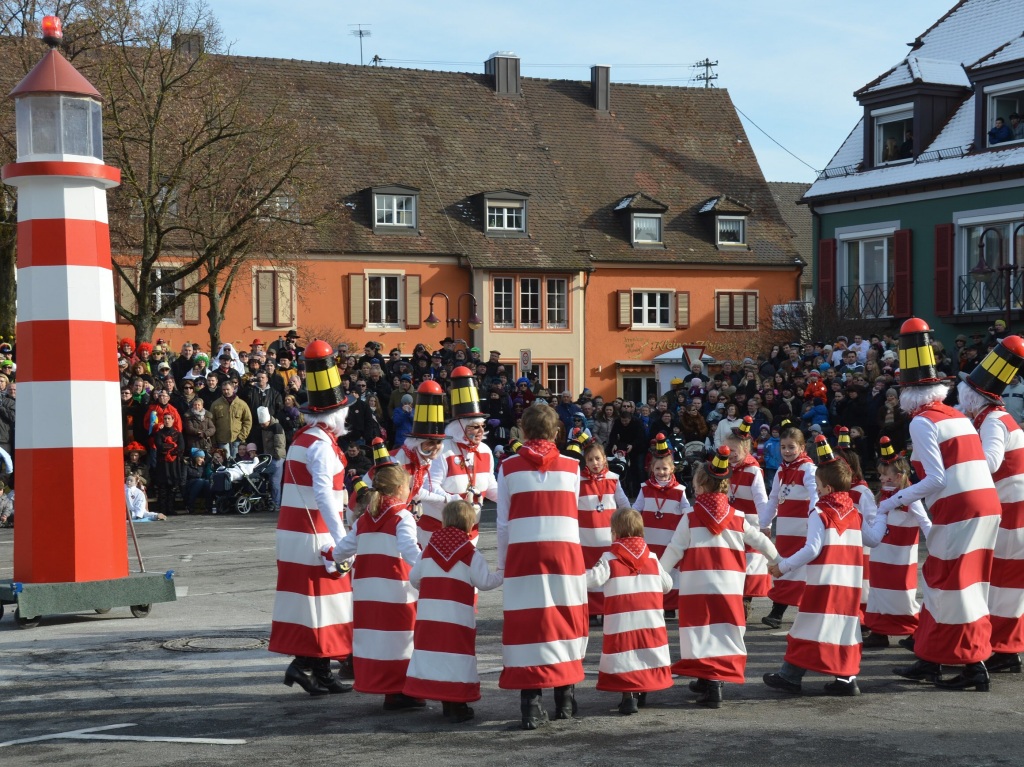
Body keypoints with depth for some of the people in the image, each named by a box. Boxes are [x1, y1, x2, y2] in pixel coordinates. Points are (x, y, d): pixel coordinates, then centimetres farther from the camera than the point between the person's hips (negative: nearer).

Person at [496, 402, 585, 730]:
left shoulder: (509, 467, 3)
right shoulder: (571, 466, 6)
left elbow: (503, 522, 2)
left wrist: (502, 562, 10)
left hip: (523, 553, -1)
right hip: (565, 550, 1)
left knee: (526, 623, -1)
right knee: (565, 620, 11)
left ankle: (531, 704, -5)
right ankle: (565, 700, 17)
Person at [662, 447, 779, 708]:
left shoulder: (691, 517, -2)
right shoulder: (738, 518, 6)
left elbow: (675, 549, -2)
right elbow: (760, 541, 15)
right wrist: (778, 560, 31)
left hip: (697, 585, -3)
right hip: (729, 586, 3)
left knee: (702, 632, 0)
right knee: (725, 633, 12)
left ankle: (710, 684, -8)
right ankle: (714, 681, 20)